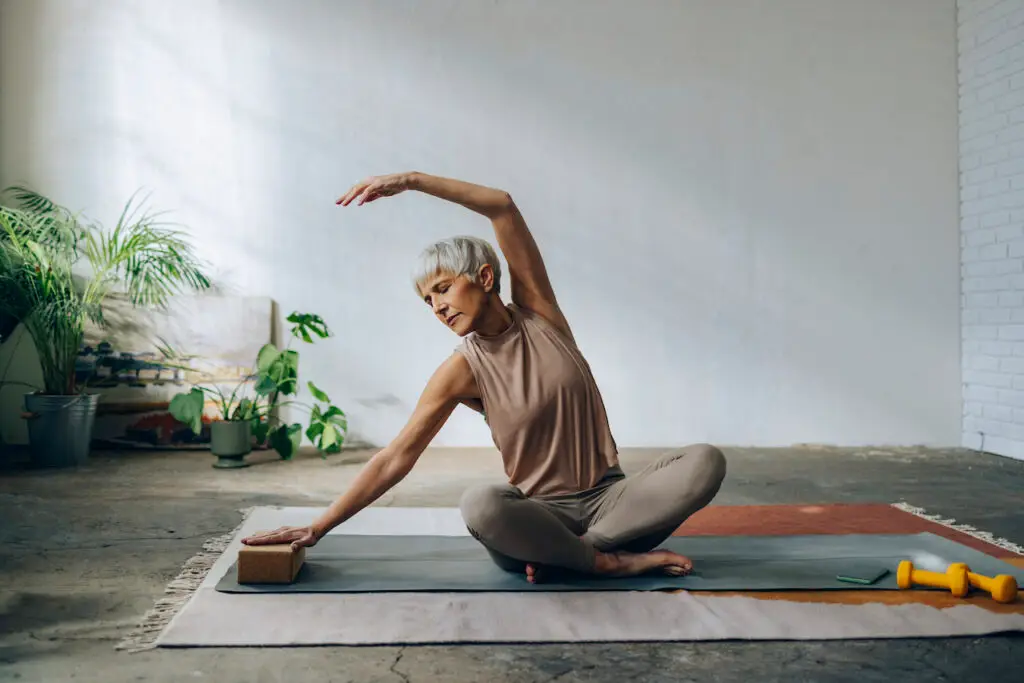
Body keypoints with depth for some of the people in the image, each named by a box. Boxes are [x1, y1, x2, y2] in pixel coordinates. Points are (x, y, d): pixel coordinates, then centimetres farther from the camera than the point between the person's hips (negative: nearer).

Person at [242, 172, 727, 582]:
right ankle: (615, 561, -20)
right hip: (540, 510, -2)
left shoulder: (538, 312, 1)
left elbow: (503, 208, -8)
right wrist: (318, 527, -10)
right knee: (479, 506, -37)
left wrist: (411, 180, -14)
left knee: (706, 461, -24)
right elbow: (396, 458, -6)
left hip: (607, 496, 3)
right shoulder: (462, 370, -4)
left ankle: (561, 553, -22)